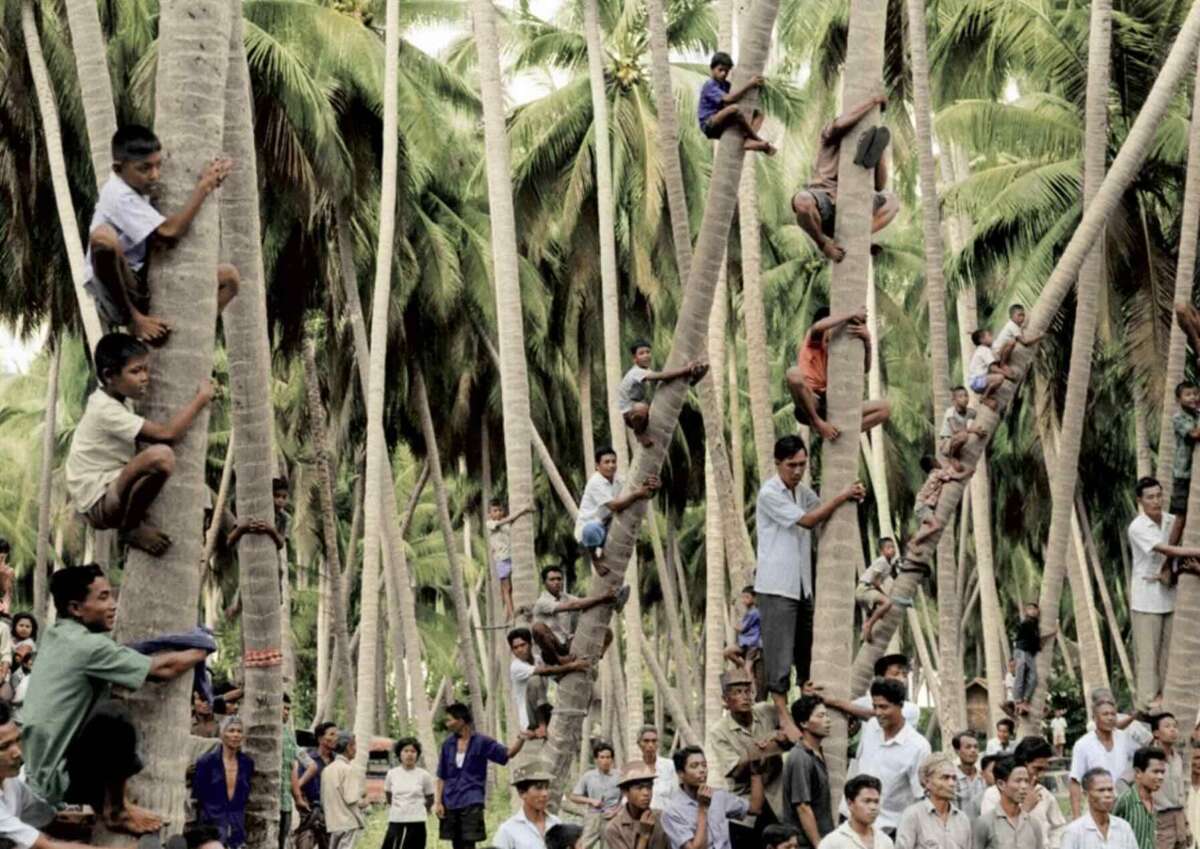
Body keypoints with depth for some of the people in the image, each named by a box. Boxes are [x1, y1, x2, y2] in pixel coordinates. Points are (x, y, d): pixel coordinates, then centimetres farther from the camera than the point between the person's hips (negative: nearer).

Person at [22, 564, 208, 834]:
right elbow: (164, 669, -14)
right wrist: (200, 653, 4)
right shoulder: (86, 646, -19)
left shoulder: (57, 637, 9)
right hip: (54, 779, -10)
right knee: (111, 715, -31)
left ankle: (102, 800, 15)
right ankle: (115, 810, -11)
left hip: (37, 771, 10)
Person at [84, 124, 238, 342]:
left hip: (145, 286, 9)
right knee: (103, 235, -39)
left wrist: (207, 181, -6)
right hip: (115, 294, -9)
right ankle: (134, 319, -22)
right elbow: (168, 233, -31)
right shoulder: (119, 196, -20)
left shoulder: (138, 184, 7)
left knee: (228, 276, 4)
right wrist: (204, 187, -24)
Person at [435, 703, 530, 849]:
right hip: (450, 804, 4)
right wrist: (437, 802, 3)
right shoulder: (448, 744, 8)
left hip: (471, 803, -4)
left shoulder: (481, 742, -2)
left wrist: (521, 740, -27)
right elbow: (442, 778, 12)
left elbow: (507, 753, -8)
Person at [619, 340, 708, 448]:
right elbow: (661, 376, -35)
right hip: (630, 415, -9)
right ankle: (639, 433, -14)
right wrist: (686, 369, -37)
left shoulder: (647, 372, 5)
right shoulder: (636, 373, -23)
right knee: (641, 407, -41)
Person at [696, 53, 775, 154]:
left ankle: (748, 141, -26)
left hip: (724, 126, 9)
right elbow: (727, 99, -28)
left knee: (758, 114, 5)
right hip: (710, 126, -9)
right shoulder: (709, 86, -12)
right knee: (733, 108, -36)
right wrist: (748, 85, -27)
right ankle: (759, 141, -22)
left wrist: (756, 85, -8)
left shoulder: (727, 85, 15)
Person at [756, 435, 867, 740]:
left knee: (806, 651, 12)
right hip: (776, 586, -8)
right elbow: (806, 520, -16)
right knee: (780, 653, -6)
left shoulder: (803, 491, 13)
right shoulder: (769, 494, -12)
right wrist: (842, 497, -15)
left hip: (802, 585, 8)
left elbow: (825, 516, 8)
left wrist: (852, 498, -10)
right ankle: (784, 716, -4)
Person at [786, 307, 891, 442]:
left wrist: (867, 341, -17)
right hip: (808, 406, -5)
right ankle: (818, 424, -22)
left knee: (885, 408, -4)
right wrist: (853, 314, -19)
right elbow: (818, 326, -24)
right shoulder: (812, 342, 1)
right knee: (794, 373, -36)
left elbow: (865, 368, 0)